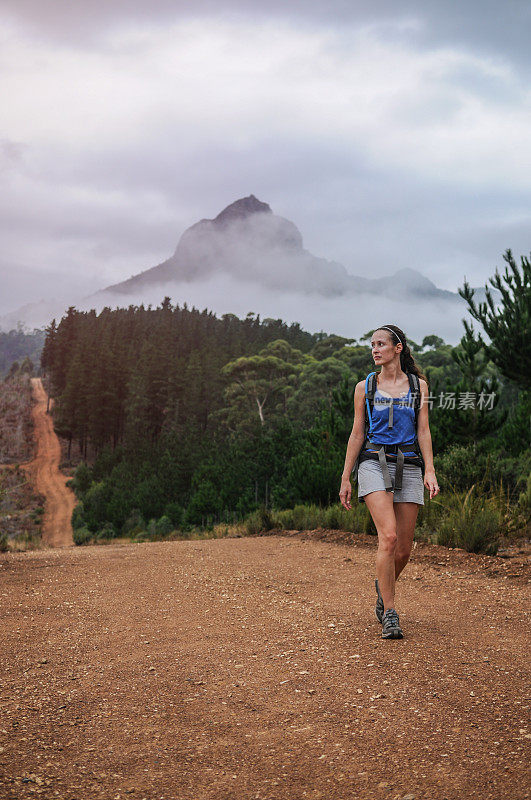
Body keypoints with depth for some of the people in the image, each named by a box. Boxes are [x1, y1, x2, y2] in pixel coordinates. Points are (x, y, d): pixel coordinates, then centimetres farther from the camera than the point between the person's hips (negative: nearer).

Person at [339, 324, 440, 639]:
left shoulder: (418, 385, 10)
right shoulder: (365, 387, 9)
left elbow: (423, 430, 7)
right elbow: (357, 434, 10)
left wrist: (430, 470, -5)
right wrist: (345, 478, 6)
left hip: (408, 466, 2)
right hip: (375, 463, -2)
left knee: (404, 548, 2)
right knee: (389, 536, -20)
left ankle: (383, 587, 34)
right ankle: (390, 615, -14)